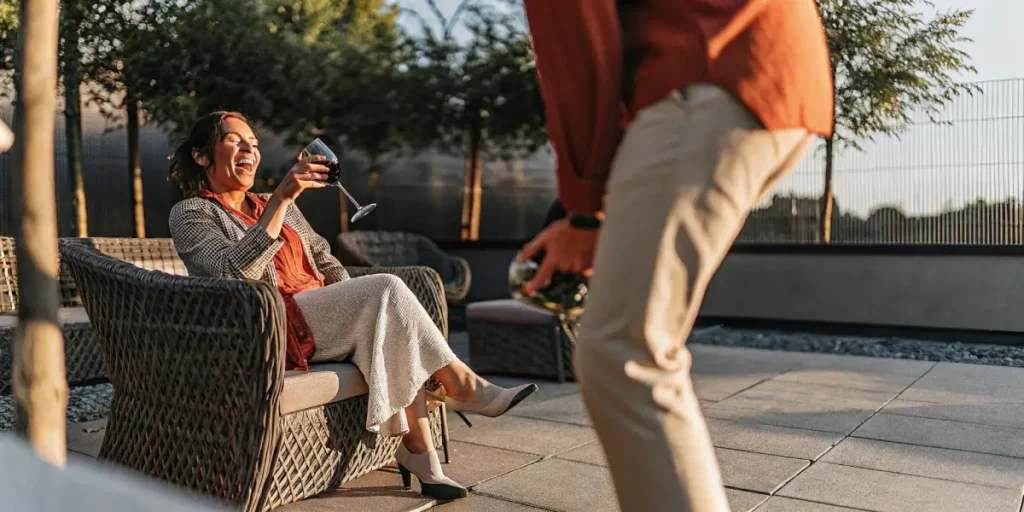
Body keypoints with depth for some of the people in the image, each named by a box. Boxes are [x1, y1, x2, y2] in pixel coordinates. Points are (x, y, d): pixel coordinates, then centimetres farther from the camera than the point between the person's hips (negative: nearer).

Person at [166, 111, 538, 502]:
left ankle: (417, 449, -24)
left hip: (318, 319, 7)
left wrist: (356, 306, 2)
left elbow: (324, 260, 22)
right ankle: (461, 384, -14)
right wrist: (283, 197, -25)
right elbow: (235, 272, -18)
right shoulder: (191, 214, 2)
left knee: (390, 326, -25)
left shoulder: (276, 206, 23)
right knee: (387, 289, -25)